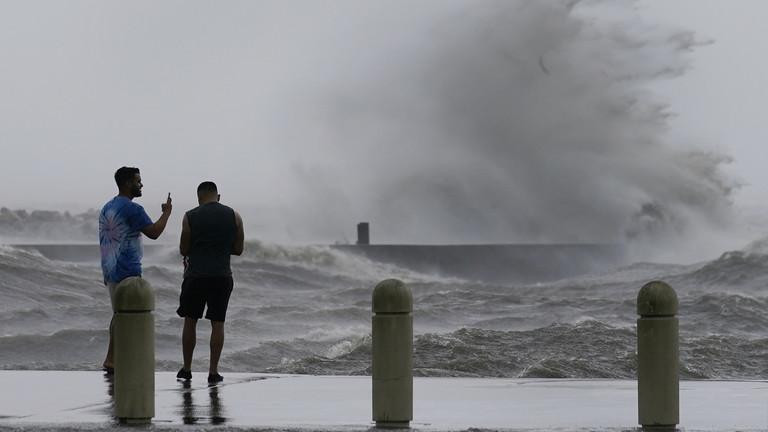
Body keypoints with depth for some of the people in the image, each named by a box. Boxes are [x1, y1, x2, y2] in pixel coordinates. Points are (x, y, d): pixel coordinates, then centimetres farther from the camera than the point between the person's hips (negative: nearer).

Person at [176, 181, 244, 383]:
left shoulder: (190, 217, -3)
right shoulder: (234, 217, 2)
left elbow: (183, 250, 2)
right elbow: (238, 249, 7)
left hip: (196, 275, -1)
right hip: (222, 276, 1)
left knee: (190, 321, 11)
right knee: (217, 324, 5)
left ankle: (186, 368, 13)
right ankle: (213, 371, 2)